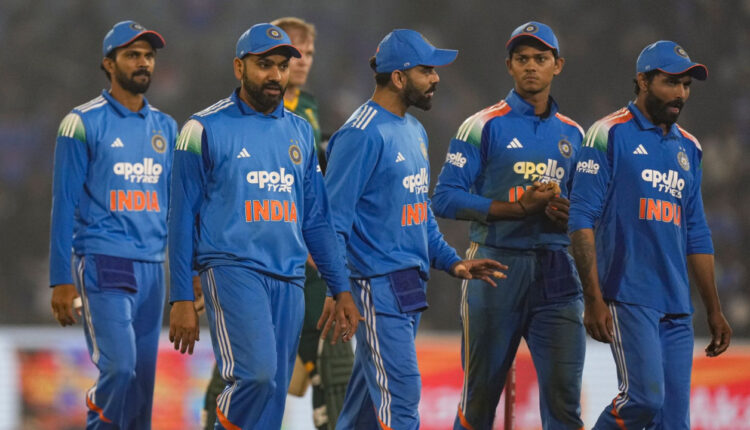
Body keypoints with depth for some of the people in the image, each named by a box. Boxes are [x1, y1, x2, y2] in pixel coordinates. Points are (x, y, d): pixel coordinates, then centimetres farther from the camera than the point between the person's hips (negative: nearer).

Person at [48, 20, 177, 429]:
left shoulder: (165, 128, 13)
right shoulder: (83, 123, -3)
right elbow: (64, 204, -4)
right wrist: (60, 280, -9)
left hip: (152, 267, 5)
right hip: (102, 263, -5)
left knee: (143, 377, 4)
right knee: (119, 368, -17)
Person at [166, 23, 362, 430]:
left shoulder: (299, 132, 15)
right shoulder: (206, 128, -1)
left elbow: (316, 219, 18)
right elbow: (183, 217, -1)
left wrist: (341, 290, 11)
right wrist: (181, 298, -6)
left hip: (289, 279, 5)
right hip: (232, 269, -5)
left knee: (273, 392, 4)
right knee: (257, 371, -24)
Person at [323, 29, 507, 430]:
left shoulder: (414, 131, 16)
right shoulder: (362, 134, -13)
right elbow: (335, 217, -17)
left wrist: (450, 261, 13)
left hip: (409, 288, 9)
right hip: (377, 286, -9)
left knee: (369, 396, 12)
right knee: (400, 394, -13)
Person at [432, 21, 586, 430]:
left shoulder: (572, 134, 15)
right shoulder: (483, 126, 1)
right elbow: (446, 198, -7)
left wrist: (568, 213, -3)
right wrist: (519, 208, -15)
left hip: (556, 272, 3)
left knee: (564, 393, -7)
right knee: (481, 391, 2)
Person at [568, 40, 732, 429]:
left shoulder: (688, 148, 17)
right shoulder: (610, 134, -3)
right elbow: (582, 220, -8)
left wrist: (714, 310, 17)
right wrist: (593, 299, -16)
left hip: (677, 307, 7)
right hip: (629, 297, -7)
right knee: (645, 396, -19)